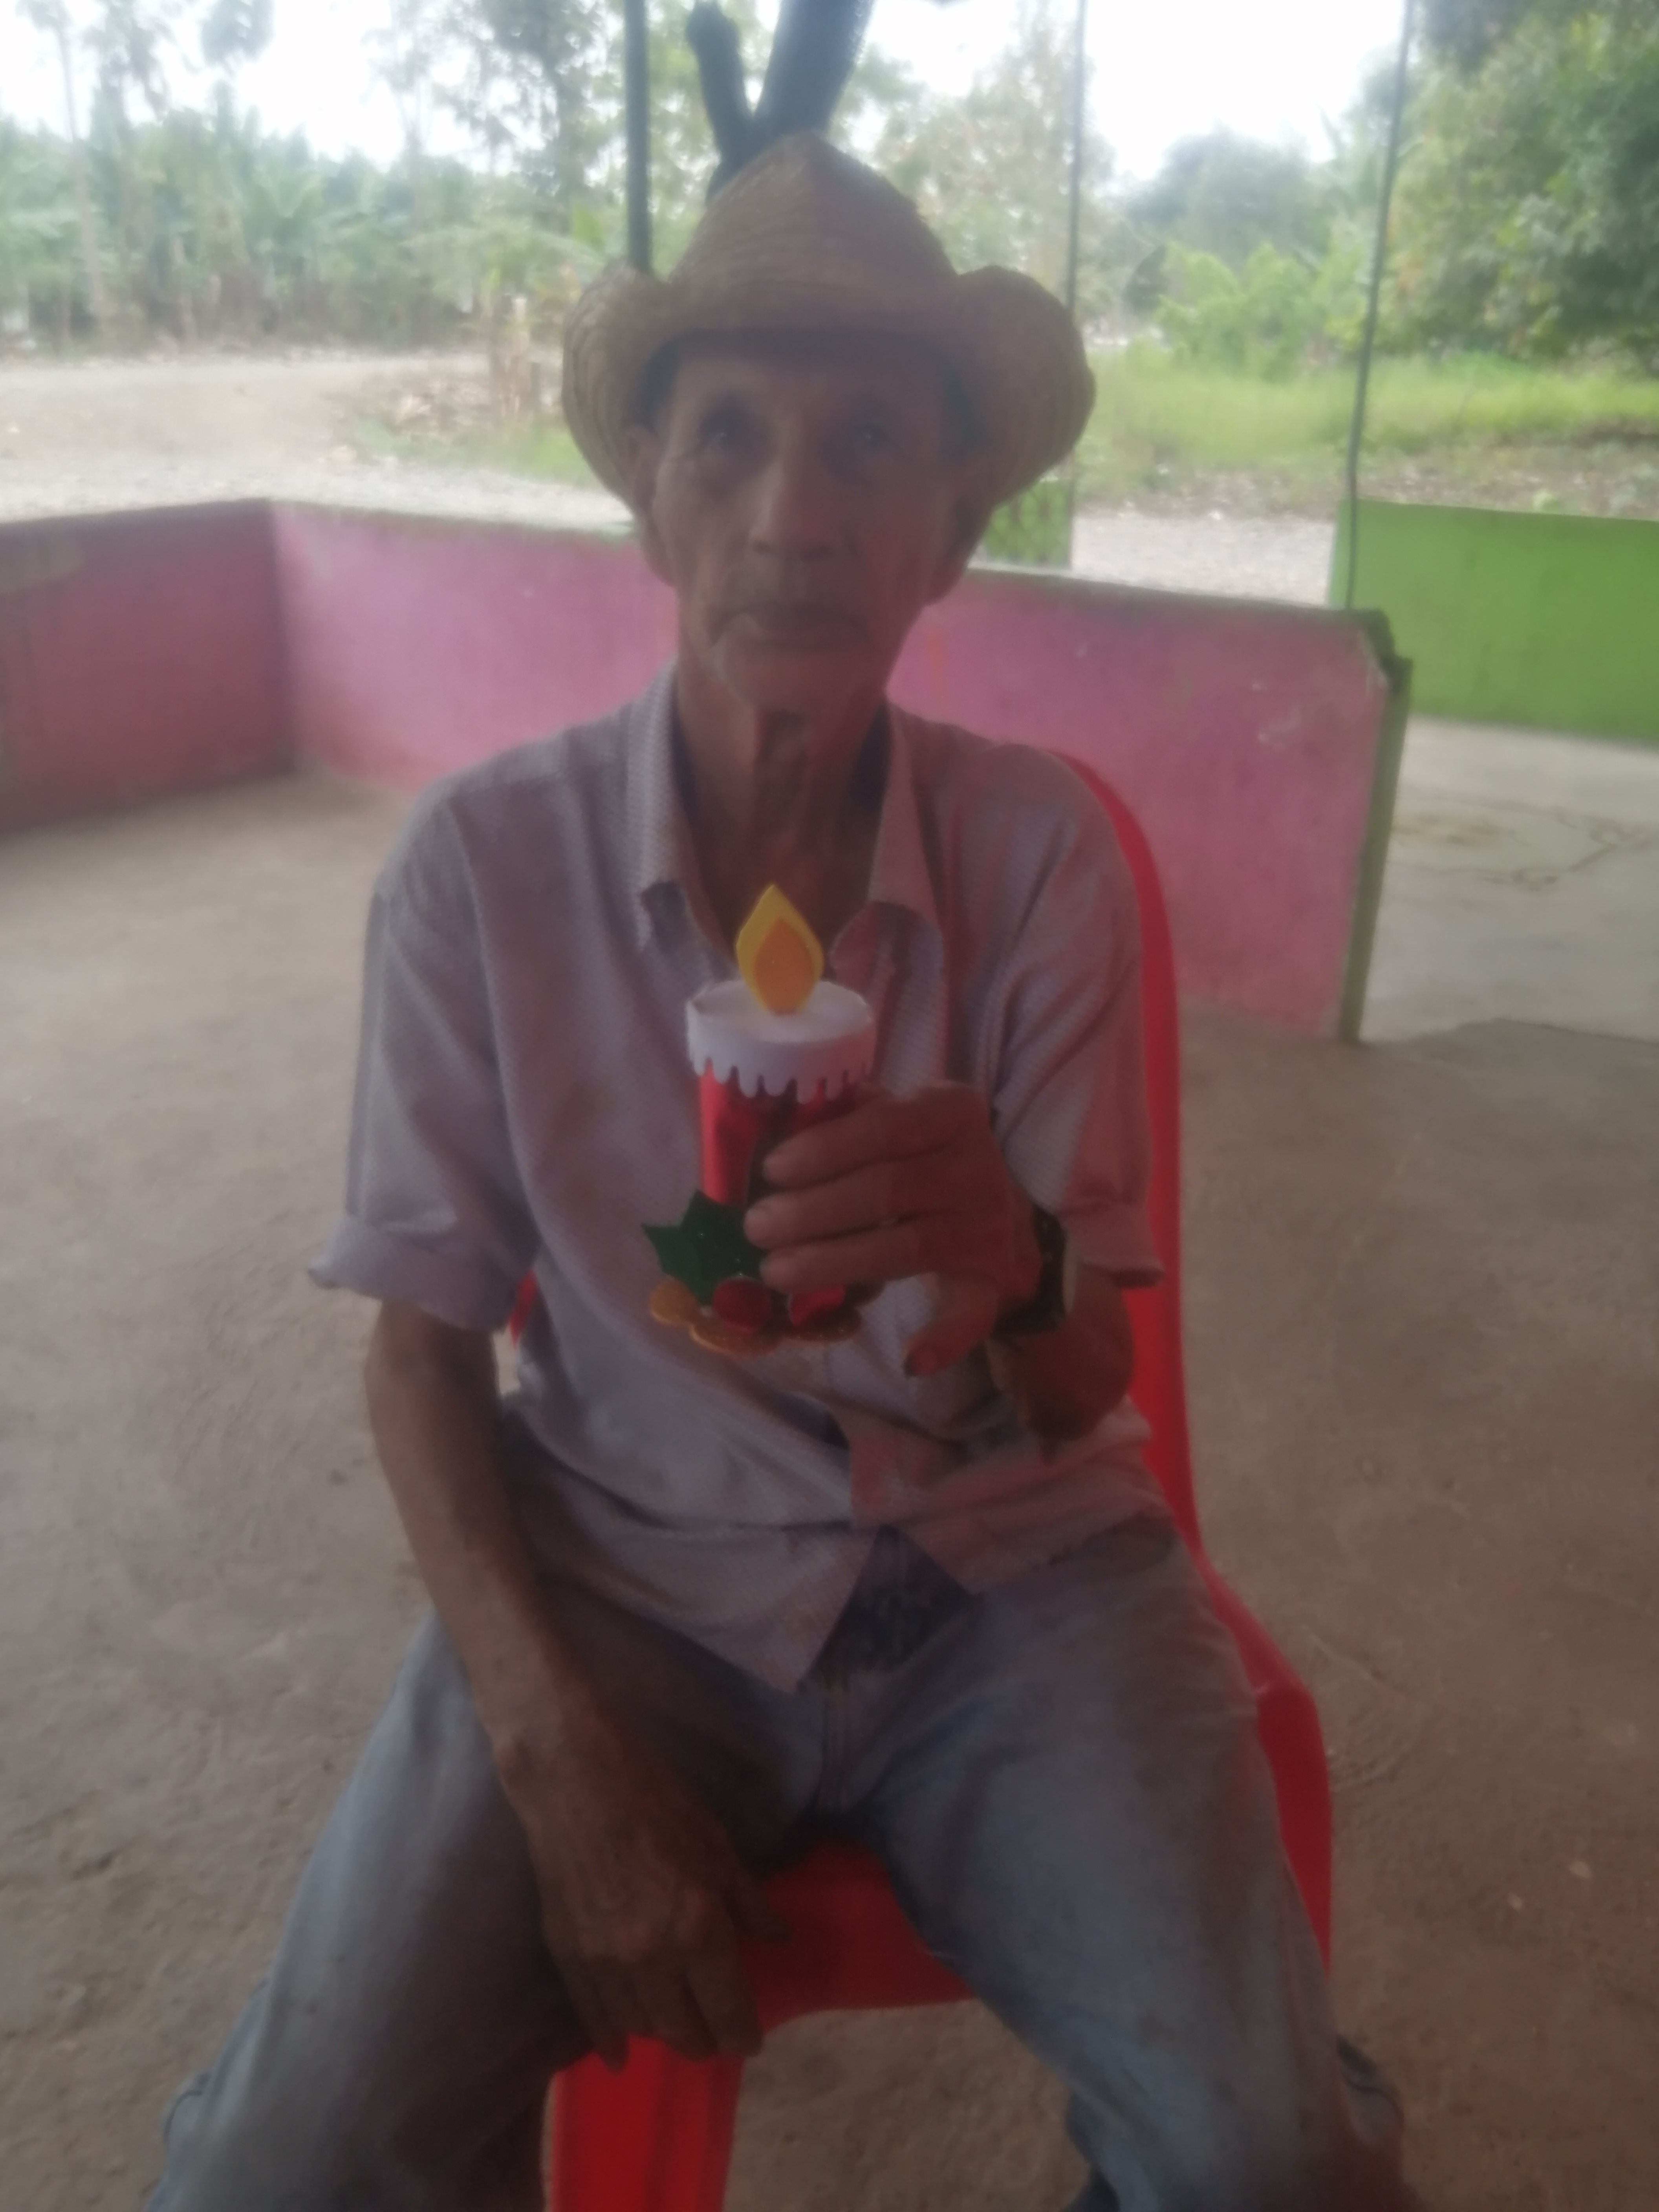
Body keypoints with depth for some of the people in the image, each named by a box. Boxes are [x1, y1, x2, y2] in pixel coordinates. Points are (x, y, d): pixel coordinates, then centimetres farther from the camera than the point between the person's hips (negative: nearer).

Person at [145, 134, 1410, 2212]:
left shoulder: (1042, 851, -8)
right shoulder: (481, 861, -9)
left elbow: (1088, 1384, -5)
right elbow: (417, 1345, -2)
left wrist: (1014, 1268, -30)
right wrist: (559, 1750, -15)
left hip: (1009, 1568, 1)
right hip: (623, 1571, 0)